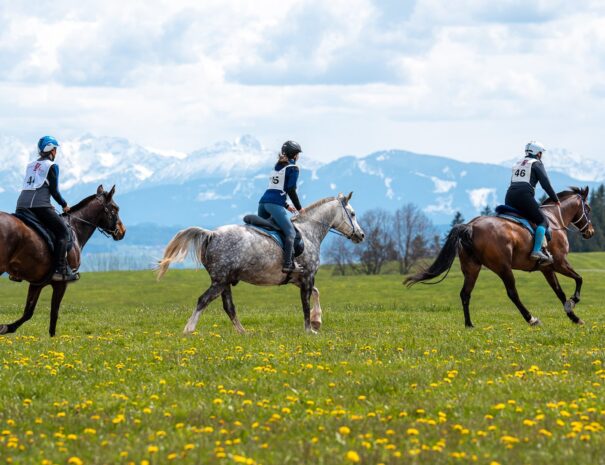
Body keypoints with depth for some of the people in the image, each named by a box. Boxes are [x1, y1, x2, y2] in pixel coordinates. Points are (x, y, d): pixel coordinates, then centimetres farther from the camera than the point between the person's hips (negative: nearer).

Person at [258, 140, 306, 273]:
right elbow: (291, 190, -7)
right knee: (291, 232, -9)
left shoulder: (277, 166, 26)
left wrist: (286, 206, 36)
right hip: (275, 204, -8)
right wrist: (299, 207, 5)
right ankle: (288, 264, -21)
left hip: (263, 202, 8)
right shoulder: (293, 168, 1)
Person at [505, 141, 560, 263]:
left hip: (509, 198, 7)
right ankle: (536, 250, -19)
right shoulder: (536, 163, 6)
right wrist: (556, 200, 11)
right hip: (525, 196, -7)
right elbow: (546, 184, 0)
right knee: (543, 221, -3)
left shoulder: (517, 164, 27)